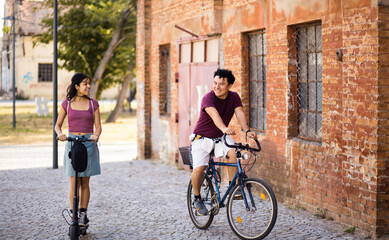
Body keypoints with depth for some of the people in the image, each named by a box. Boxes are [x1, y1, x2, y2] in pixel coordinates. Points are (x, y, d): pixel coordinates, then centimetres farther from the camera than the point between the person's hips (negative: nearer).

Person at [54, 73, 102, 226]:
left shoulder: (93, 104, 5)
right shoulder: (67, 104, 4)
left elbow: (98, 125, 4)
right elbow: (58, 125, 8)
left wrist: (96, 135, -17)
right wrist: (60, 134, -13)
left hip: (89, 144, 1)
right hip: (71, 143, -1)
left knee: (85, 183, 3)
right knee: (74, 183, -5)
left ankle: (83, 214, 10)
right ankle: (73, 215, 2)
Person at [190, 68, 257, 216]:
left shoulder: (234, 97, -7)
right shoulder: (208, 98, -22)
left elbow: (240, 114, -22)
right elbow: (214, 114, -41)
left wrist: (247, 131, -41)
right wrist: (224, 128, -61)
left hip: (220, 137, 3)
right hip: (202, 137, -3)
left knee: (233, 152, -29)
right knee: (199, 169, -20)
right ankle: (197, 198, 5)